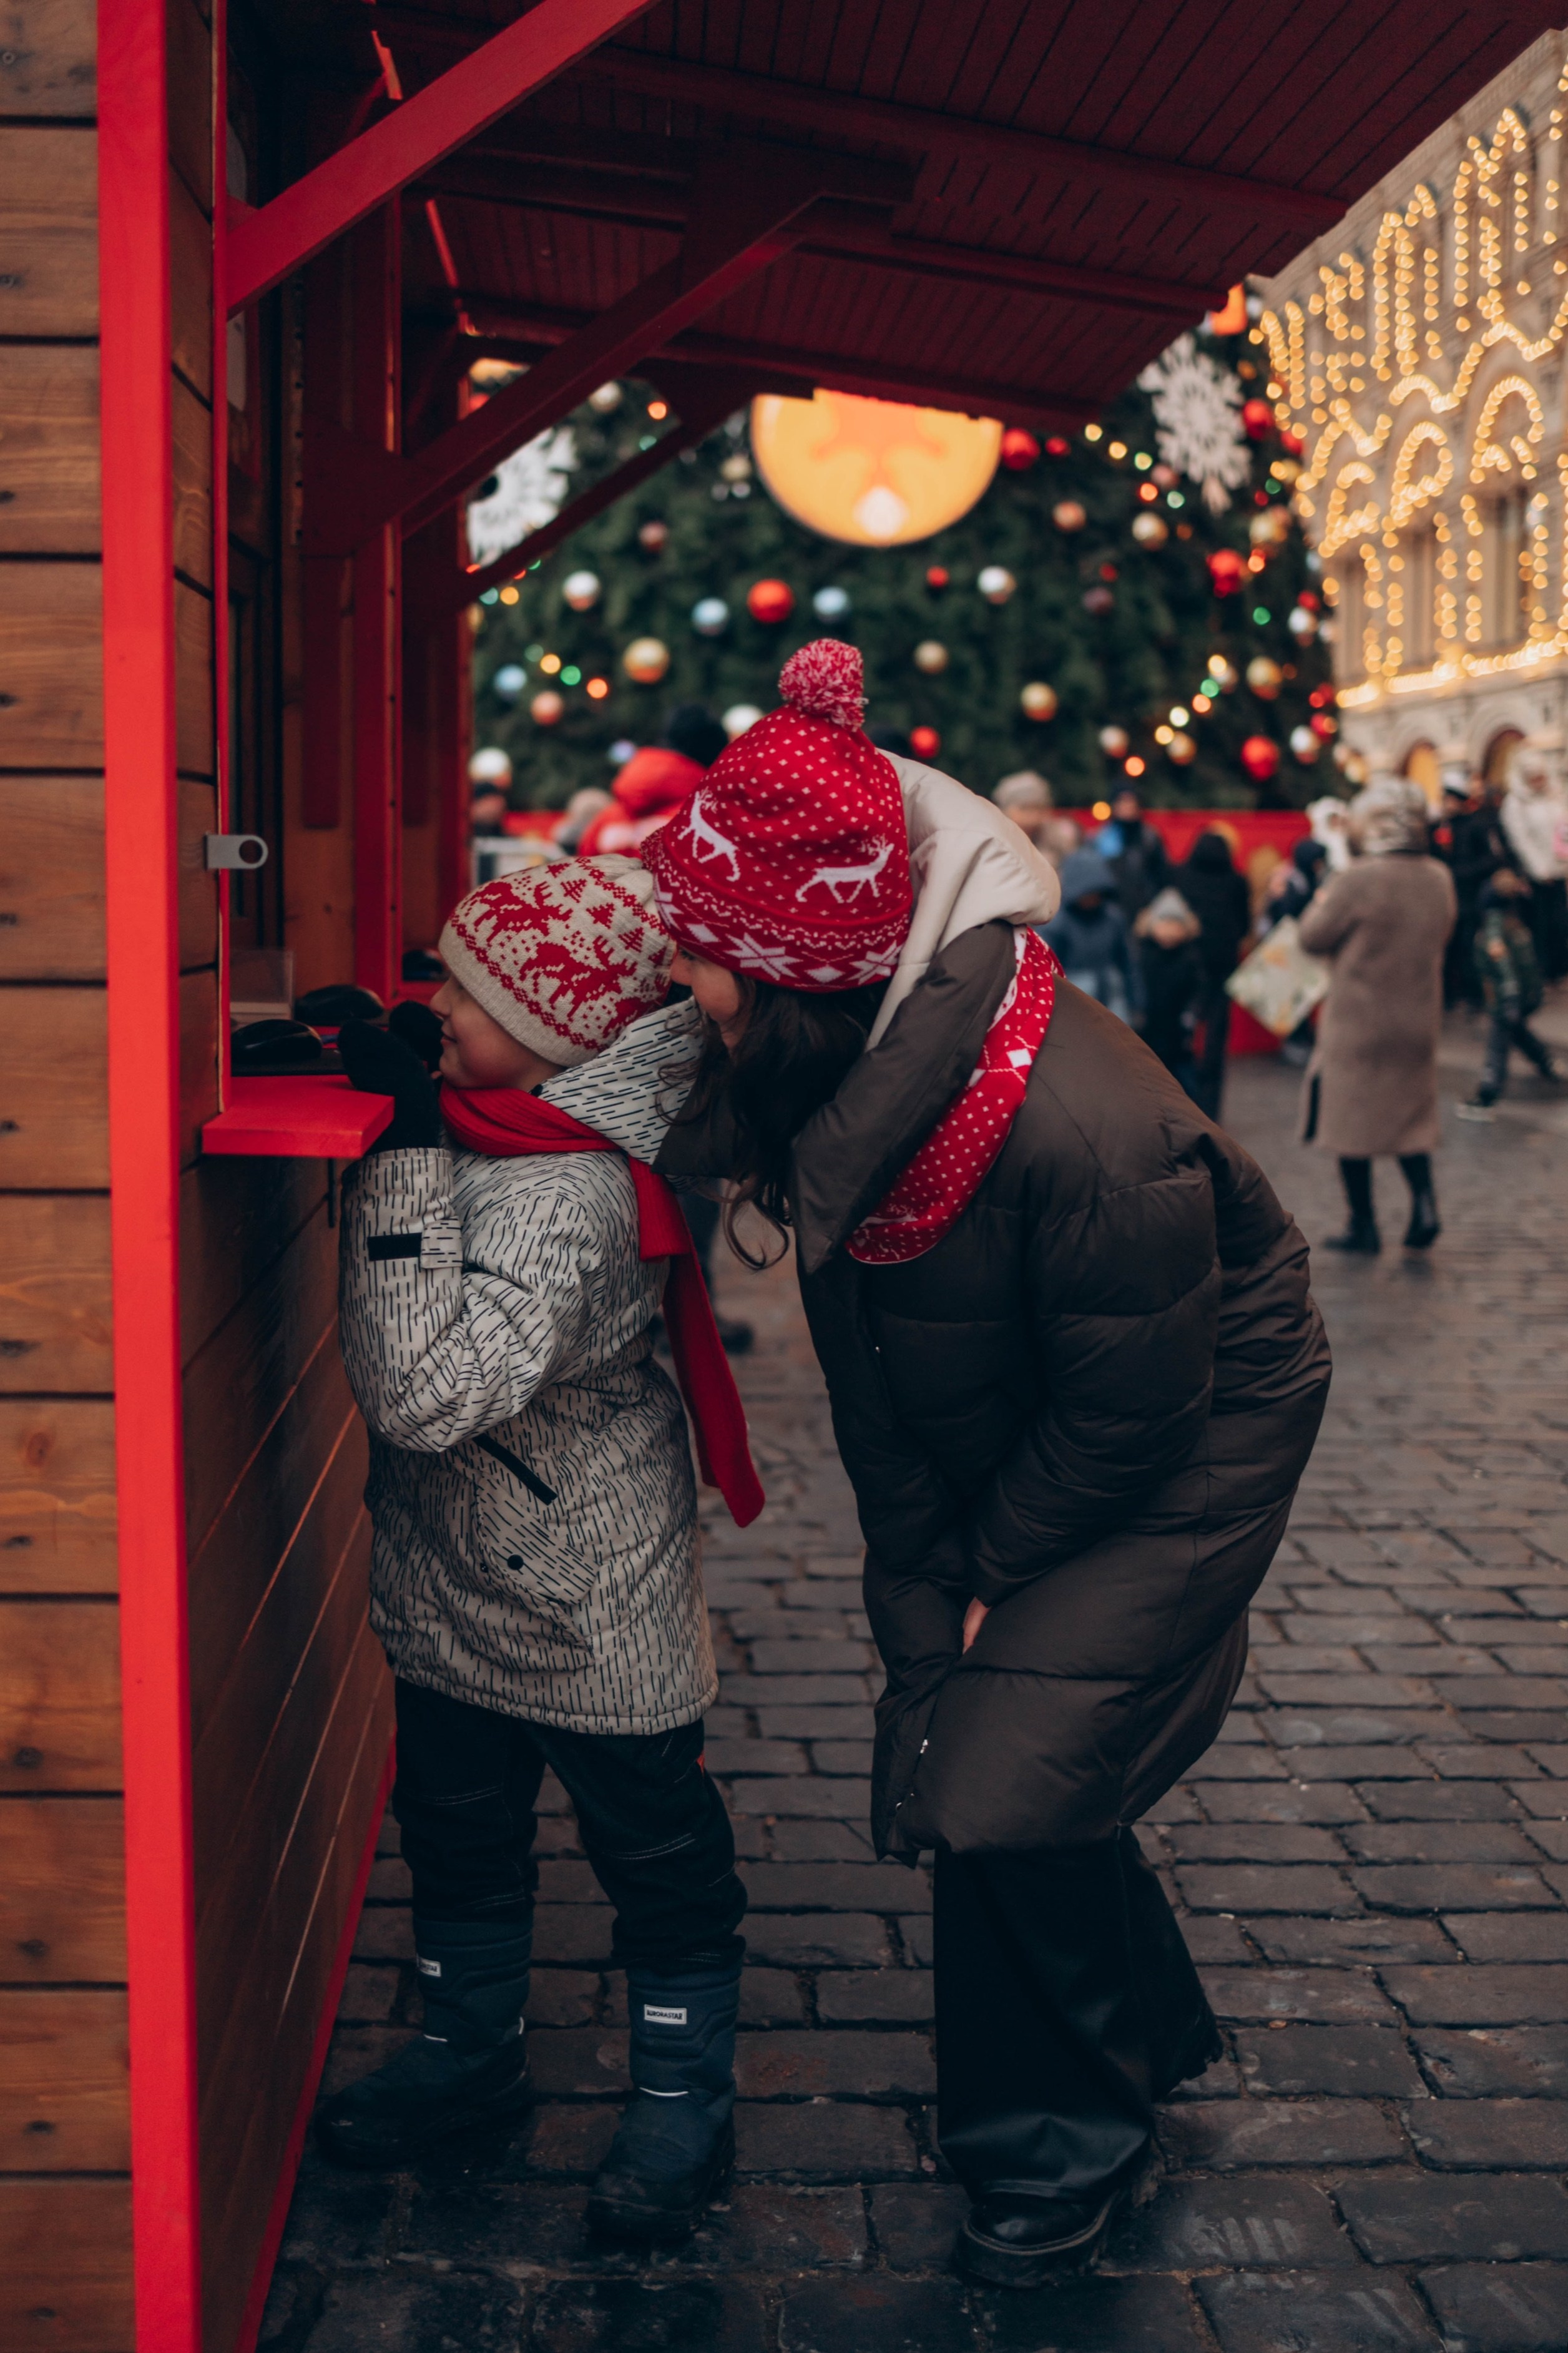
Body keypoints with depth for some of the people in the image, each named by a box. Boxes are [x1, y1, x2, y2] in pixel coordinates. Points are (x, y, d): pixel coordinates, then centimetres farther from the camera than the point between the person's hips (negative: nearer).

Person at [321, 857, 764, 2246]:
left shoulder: (566, 1198, -33)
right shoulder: (479, 1132, -6)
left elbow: (427, 1390, -42)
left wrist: (405, 1155, -39)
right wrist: (377, 1078, -4)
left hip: (593, 1611, -9)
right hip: (457, 1594, 9)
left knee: (654, 1843, 11)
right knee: (456, 1822, 22)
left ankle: (683, 2093, 29)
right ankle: (472, 2047, 42)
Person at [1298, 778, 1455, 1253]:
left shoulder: (1358, 880, -18)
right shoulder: (1440, 879, 1)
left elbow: (1313, 938, -10)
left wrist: (1321, 904, 7)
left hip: (1358, 1021, -5)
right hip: (1419, 1019, 5)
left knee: (1352, 1119, 6)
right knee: (1412, 1113, 18)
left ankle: (1363, 1225, 10)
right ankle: (1424, 1201, 0)